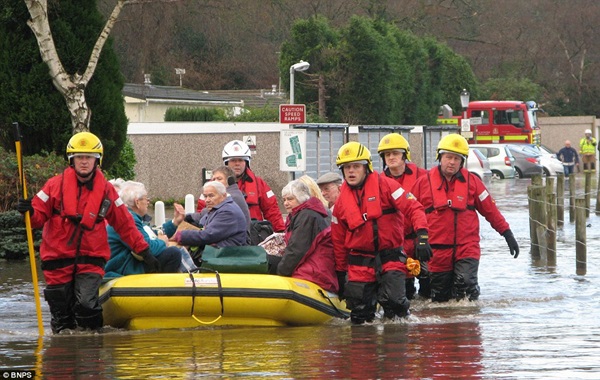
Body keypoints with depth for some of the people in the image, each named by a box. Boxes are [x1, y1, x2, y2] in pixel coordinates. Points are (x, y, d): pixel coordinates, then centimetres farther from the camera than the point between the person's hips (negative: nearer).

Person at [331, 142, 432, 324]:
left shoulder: (384, 185, -4)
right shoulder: (341, 203, 7)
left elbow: (413, 208, -10)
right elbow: (338, 241, 14)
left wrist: (422, 235, -24)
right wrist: (340, 273, 15)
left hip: (390, 258, -3)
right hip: (360, 264, 3)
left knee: (393, 301, -21)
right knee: (359, 316, -2)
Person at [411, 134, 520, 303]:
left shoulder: (471, 181, 4)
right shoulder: (424, 183, 2)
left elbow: (490, 210, 10)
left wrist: (508, 234, 8)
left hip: (467, 249, -1)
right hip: (436, 250, 1)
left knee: (466, 284, -23)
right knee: (439, 299, 7)